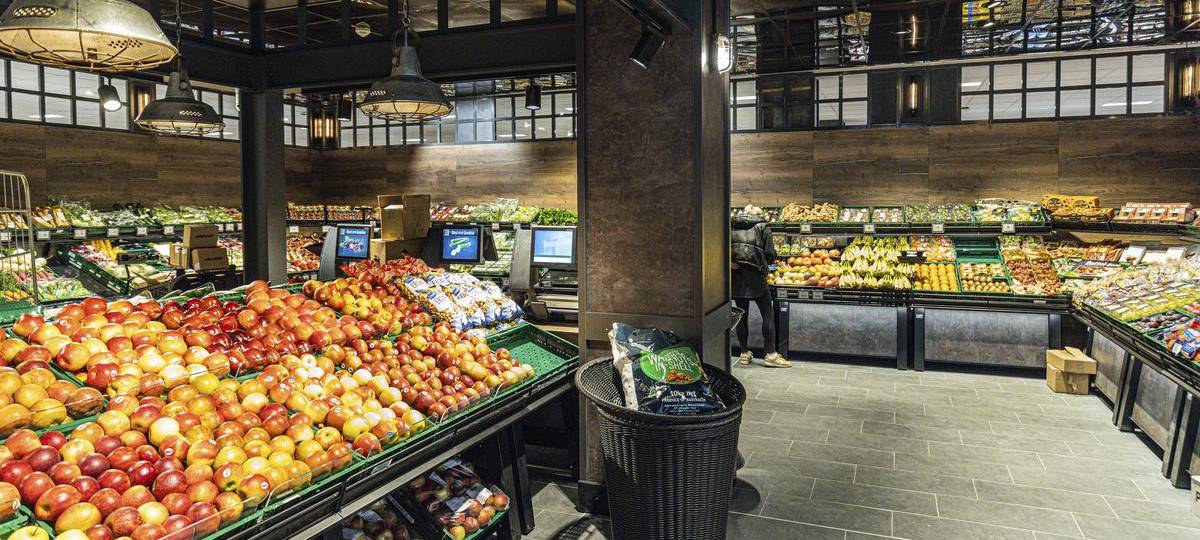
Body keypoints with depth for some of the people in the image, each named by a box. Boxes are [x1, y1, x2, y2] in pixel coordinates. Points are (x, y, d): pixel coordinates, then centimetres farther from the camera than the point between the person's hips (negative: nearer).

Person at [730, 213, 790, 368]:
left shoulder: (731, 225, 16)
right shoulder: (762, 227, 7)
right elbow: (770, 254, -2)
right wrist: (765, 264, 17)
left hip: (736, 274, 4)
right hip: (755, 275, -4)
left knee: (742, 315, 12)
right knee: (768, 314, 4)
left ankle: (744, 354, 17)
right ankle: (770, 354, 2)